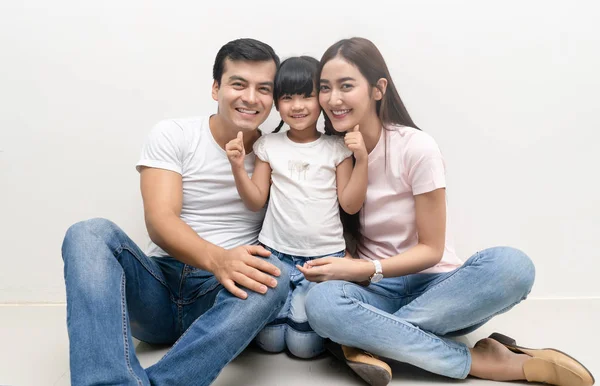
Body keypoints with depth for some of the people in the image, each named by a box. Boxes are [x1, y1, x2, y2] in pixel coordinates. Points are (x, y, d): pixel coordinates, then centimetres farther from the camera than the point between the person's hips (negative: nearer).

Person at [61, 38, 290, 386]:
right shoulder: (173, 135, 1)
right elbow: (160, 220, -13)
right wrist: (216, 259, -33)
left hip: (223, 295, 0)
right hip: (157, 288, 1)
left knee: (276, 276, -32)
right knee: (91, 233, -26)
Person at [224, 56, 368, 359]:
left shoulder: (337, 148, -1)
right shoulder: (268, 145, 3)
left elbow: (350, 204, -3)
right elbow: (256, 202, 4)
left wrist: (362, 158, -14)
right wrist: (238, 166, -11)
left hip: (324, 256, -1)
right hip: (276, 252, 2)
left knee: (303, 344, -8)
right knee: (270, 340, -4)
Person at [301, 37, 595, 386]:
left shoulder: (417, 148, -12)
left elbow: (431, 249, -10)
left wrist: (364, 269, -23)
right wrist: (341, 268, -17)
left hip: (433, 285, -2)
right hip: (375, 290, 2)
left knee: (510, 265, -33)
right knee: (321, 302, -34)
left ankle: (371, 338, -25)